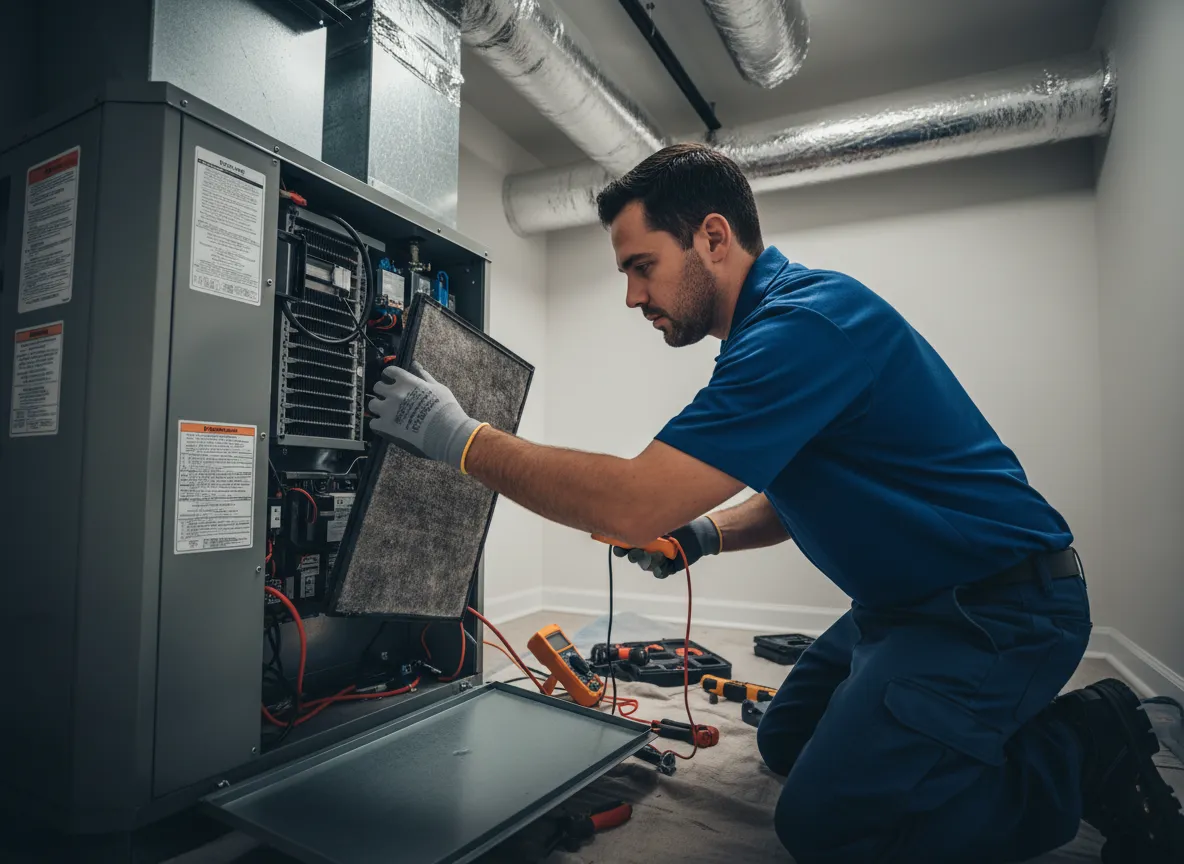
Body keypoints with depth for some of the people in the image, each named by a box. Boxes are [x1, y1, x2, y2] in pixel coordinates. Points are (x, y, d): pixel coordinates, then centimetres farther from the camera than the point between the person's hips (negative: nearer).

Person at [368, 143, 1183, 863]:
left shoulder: (808, 322, -27)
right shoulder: (777, 323, 7)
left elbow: (631, 506, -33)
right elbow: (798, 495, 15)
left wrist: (462, 436, -23)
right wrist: (707, 533, -2)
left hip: (996, 607, -10)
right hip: (910, 600, 10)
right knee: (786, 742, 18)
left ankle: (1088, 754, 4)